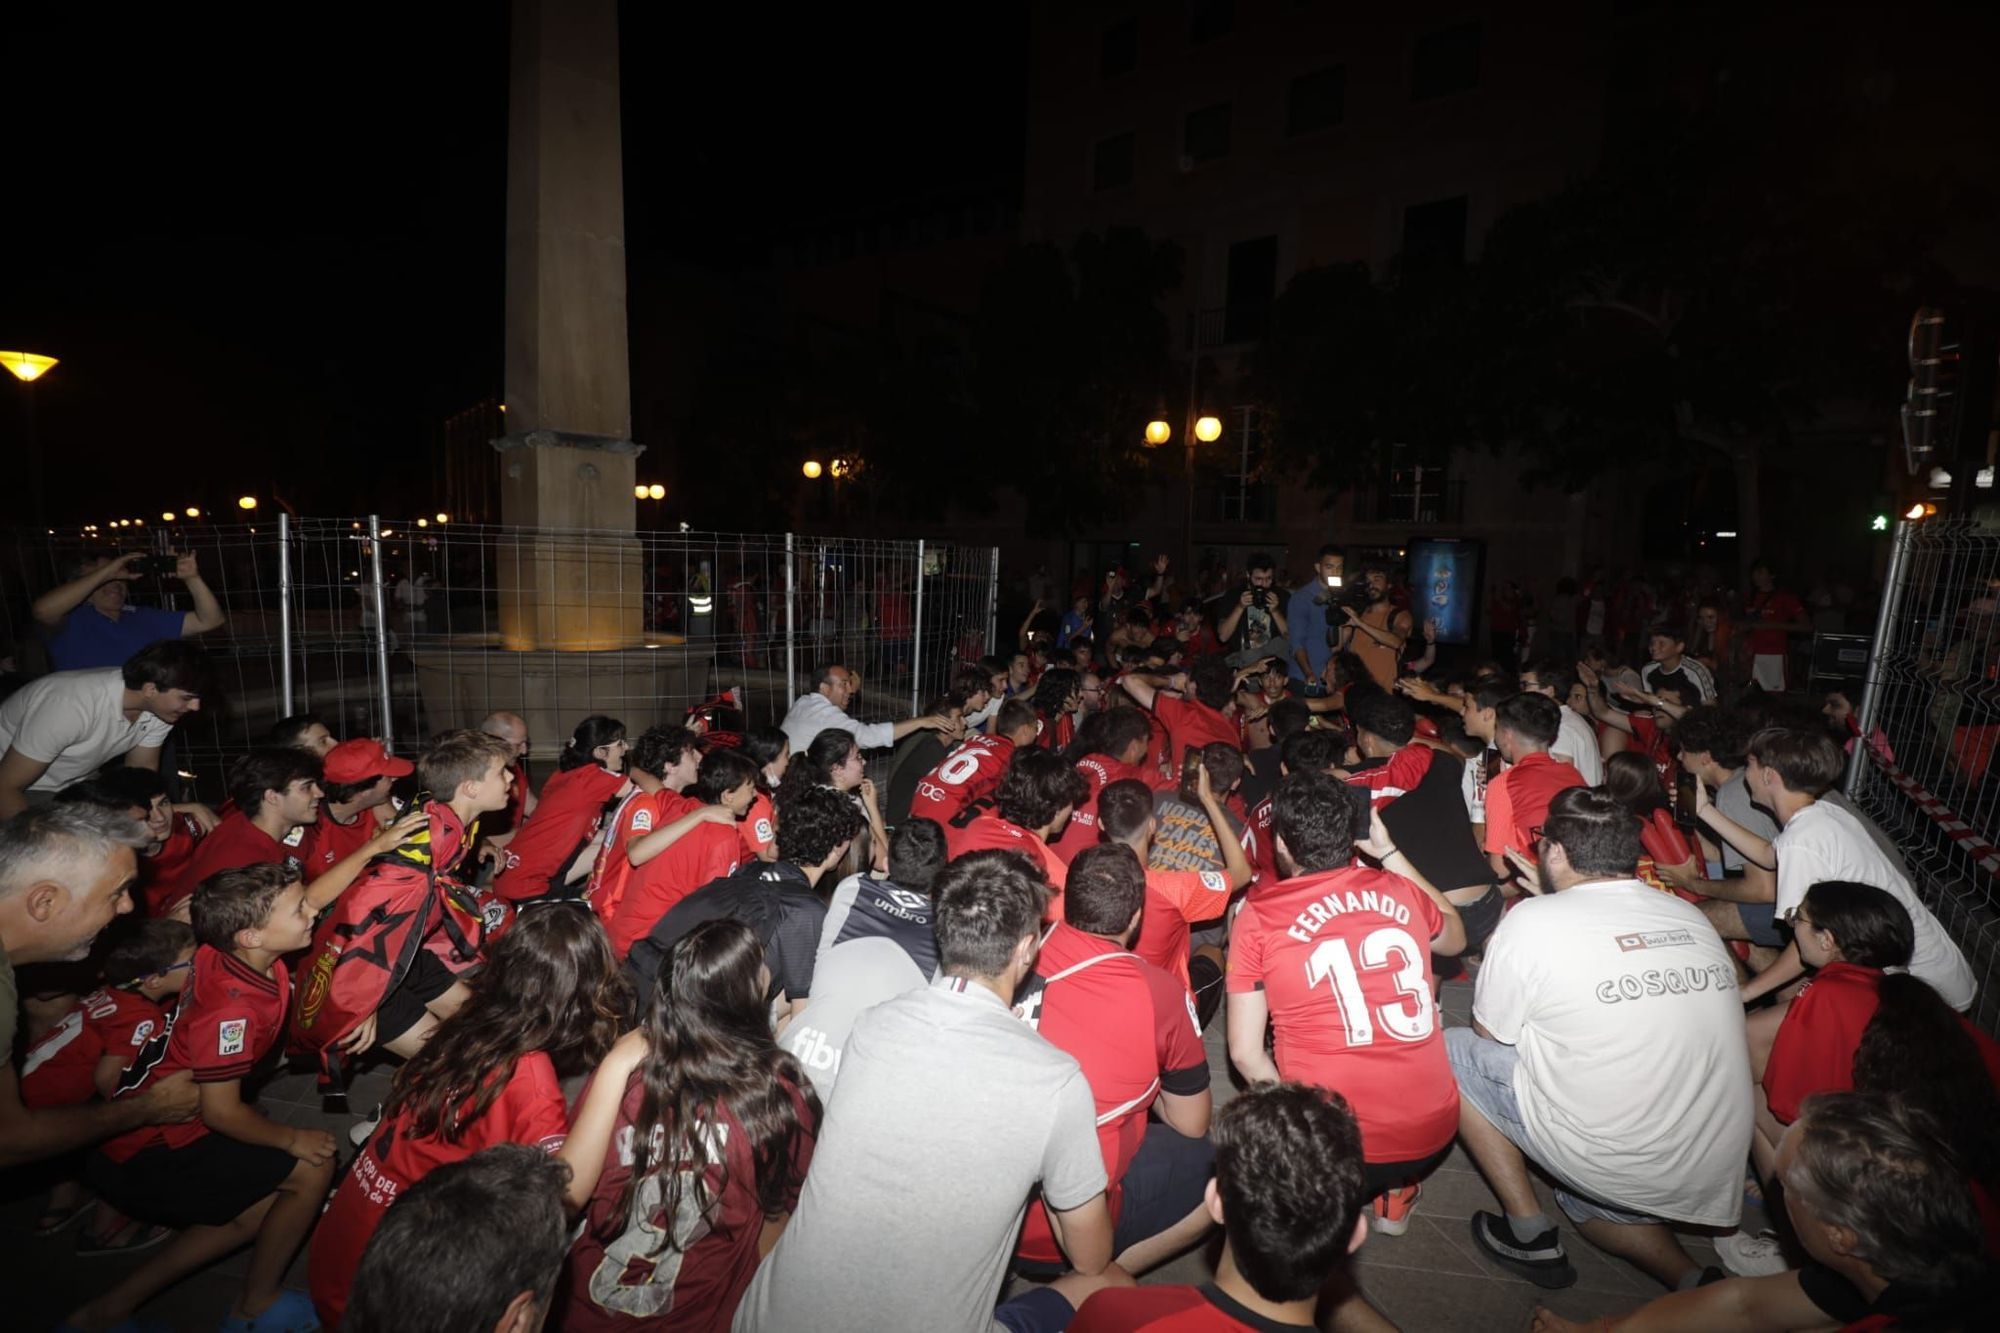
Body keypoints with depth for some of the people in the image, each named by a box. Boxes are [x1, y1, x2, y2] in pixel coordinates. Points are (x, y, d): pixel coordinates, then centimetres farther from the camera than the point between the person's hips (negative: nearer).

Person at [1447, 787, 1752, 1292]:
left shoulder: (1532, 920, -17)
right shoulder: (1691, 916, 2)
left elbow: (1490, 1035, -4)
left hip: (1616, 1169, -7)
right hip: (1718, 1175, 7)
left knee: (1450, 1051, 6)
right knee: (1585, 1197, 34)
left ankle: (1530, 1236, 9)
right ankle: (1692, 1279, 9)